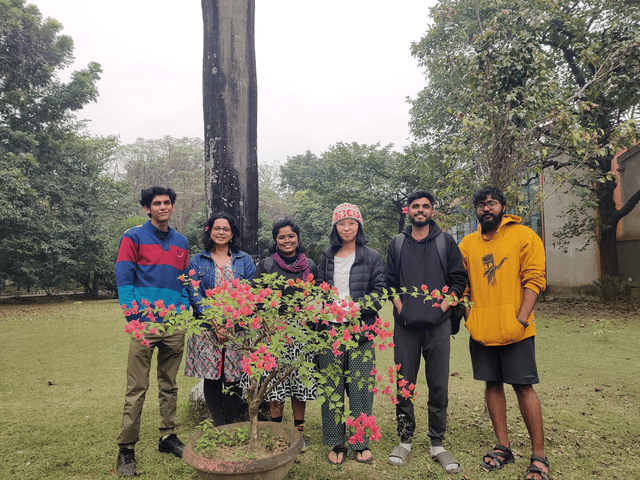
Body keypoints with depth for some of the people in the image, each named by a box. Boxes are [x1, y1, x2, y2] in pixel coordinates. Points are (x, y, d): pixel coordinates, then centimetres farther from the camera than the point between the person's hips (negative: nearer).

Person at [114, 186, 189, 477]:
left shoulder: (181, 242, 15)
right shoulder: (134, 237, 1)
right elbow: (123, 278, -5)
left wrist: (184, 308, 6)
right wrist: (133, 315, -12)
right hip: (145, 323, -4)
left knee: (169, 385, 14)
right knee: (137, 389, -1)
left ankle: (167, 437, 27)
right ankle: (126, 449, 12)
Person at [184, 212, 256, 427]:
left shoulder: (244, 260, 9)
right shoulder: (198, 261, 9)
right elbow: (195, 295, 0)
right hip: (207, 328, 0)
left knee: (234, 378, 1)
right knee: (211, 377, 1)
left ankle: (230, 424, 17)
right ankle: (218, 425, 14)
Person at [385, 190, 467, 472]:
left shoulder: (446, 242, 8)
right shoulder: (397, 244, 11)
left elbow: (459, 279, 6)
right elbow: (389, 281, 11)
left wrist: (443, 305, -5)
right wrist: (399, 307, -2)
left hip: (438, 324, 0)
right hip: (406, 325, 1)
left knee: (439, 386, 4)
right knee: (404, 384, 5)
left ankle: (437, 444, 18)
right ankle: (405, 441, 19)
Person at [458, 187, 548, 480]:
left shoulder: (523, 235, -2)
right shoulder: (467, 244, 9)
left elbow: (535, 279, -7)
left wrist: (521, 318, -14)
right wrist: (467, 316, 2)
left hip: (515, 331, -4)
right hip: (481, 331, 4)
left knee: (524, 388, 1)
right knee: (492, 385, 12)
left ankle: (539, 456, 15)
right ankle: (503, 447, 26)